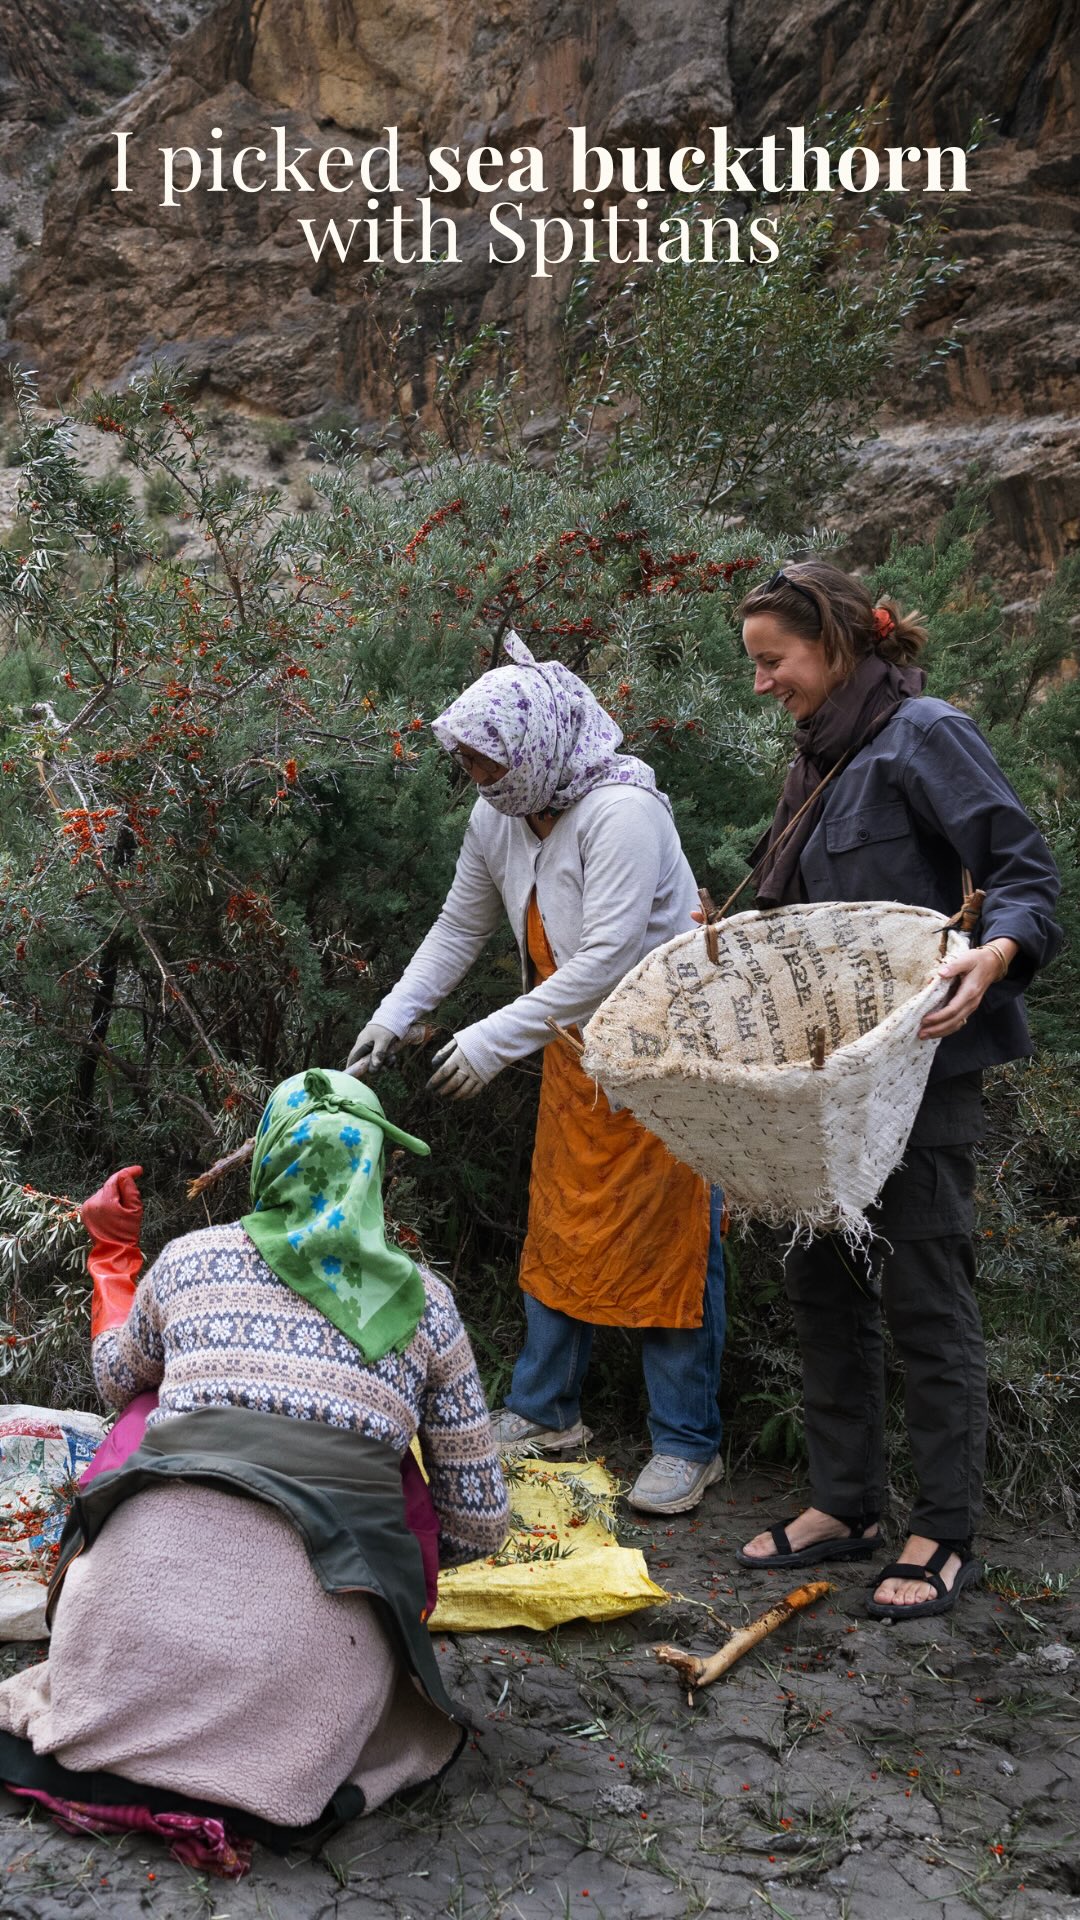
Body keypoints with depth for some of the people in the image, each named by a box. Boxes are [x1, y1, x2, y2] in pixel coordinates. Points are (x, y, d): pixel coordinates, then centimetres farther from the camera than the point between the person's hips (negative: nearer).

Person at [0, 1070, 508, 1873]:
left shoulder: (191, 1259, 12)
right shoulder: (424, 1302, 11)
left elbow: (117, 1380, 34)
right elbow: (479, 1523, 14)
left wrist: (114, 1251, 47)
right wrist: (416, 1558, 36)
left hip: (150, 1573, 3)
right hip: (309, 1618, -2)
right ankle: (231, 1793, -1)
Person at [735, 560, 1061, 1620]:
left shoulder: (924, 734, -11)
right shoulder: (823, 756, 16)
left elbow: (1026, 873, -16)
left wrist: (995, 954, -34)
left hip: (920, 1066, -9)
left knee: (924, 1294, 0)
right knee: (821, 1281, 13)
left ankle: (944, 1532, 15)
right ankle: (843, 1503, 27)